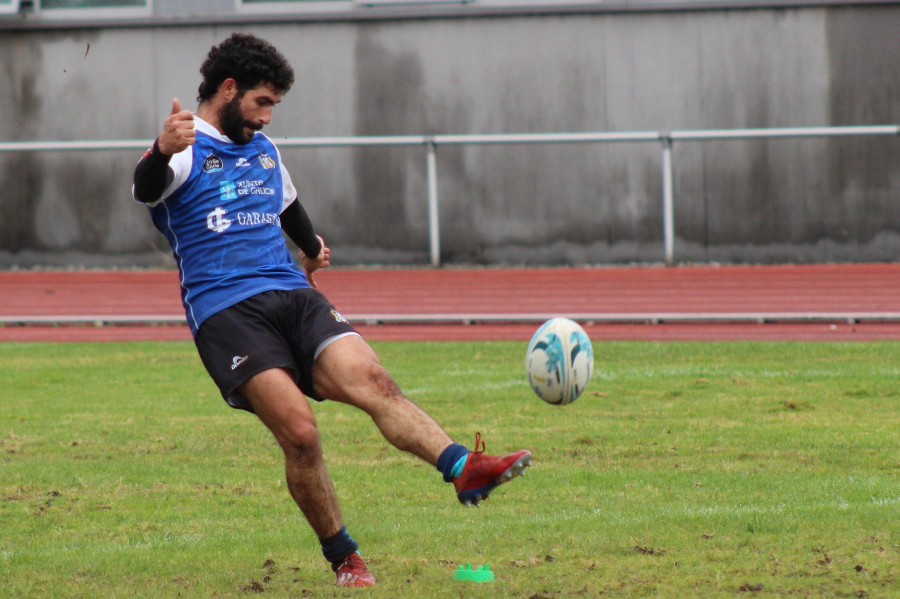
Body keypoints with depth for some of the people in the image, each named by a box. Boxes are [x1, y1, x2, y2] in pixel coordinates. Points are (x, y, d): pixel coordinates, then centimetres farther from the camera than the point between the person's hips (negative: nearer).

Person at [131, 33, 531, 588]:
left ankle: (464, 469, -40)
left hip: (294, 295, 6)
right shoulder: (186, 151, 0)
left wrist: (312, 247, 62)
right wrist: (163, 152, -46)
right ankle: (343, 558, -5)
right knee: (300, 431, -20)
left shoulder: (264, 149, 24)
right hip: (226, 311, -6)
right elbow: (147, 187, -24)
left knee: (373, 381, -21)